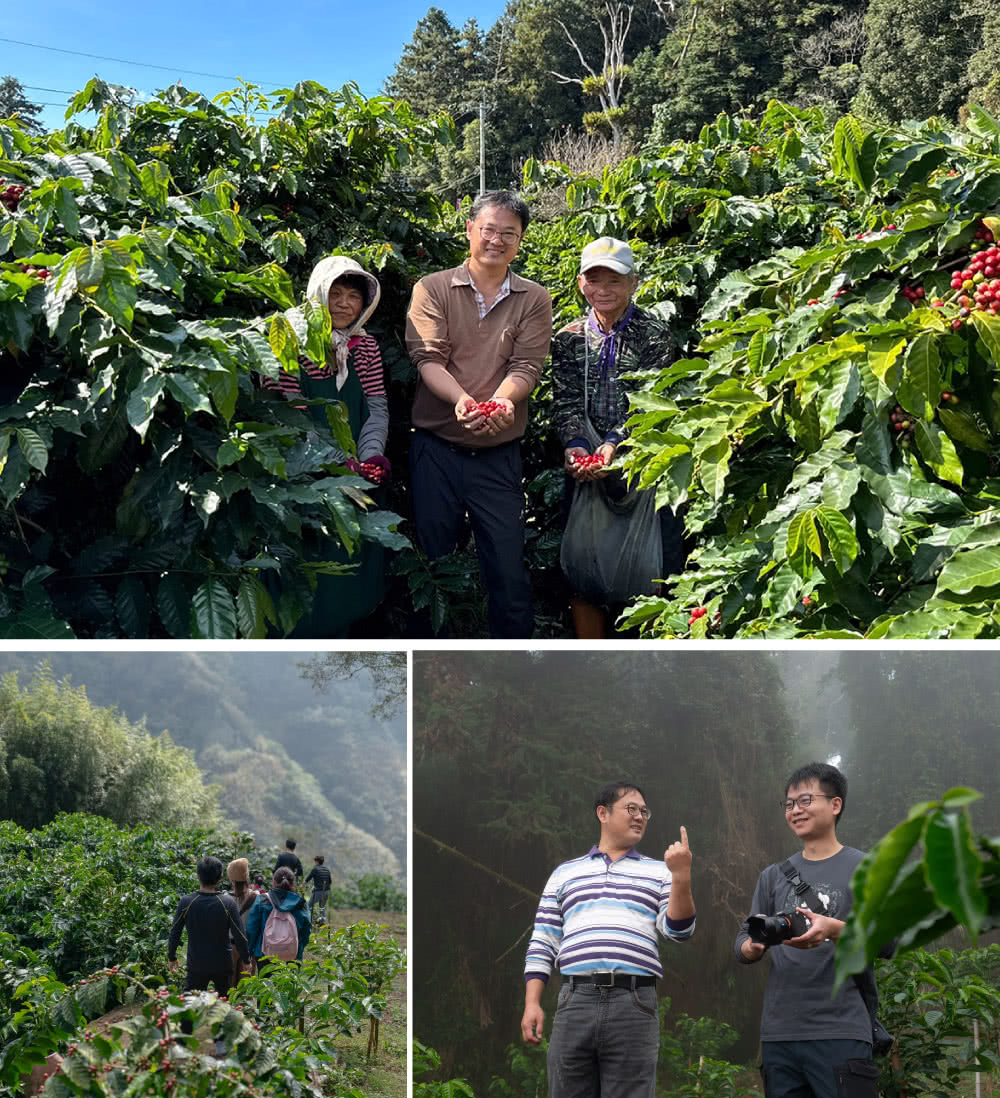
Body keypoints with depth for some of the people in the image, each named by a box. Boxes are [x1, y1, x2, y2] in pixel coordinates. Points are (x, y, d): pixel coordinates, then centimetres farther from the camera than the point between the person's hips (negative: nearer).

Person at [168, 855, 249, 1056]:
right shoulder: (228, 904, -13)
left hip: (196, 966, 0)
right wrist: (247, 959, 5)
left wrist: (171, 957, 12)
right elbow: (239, 937, -10)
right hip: (223, 965, 0)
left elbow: (174, 934, -4)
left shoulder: (186, 902, -11)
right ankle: (221, 1043, 22)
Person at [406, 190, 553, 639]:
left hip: (499, 454, 1)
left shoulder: (534, 300, 7)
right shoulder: (432, 289, 3)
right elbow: (427, 358, -8)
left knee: (507, 564, 2)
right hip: (436, 448, 0)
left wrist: (501, 401, -25)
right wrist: (462, 399, -26)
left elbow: (526, 366, -4)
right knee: (432, 562, 7)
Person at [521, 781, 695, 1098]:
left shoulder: (659, 872, 16)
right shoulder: (565, 873, 17)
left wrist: (681, 876, -12)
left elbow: (678, 931, 2)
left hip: (635, 1005, -1)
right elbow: (542, 944, 15)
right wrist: (531, 1003, 4)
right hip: (576, 1001, 1)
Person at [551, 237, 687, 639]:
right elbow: (565, 402, 2)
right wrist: (574, 445, -18)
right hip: (584, 467, 3)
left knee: (653, 568, -6)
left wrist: (615, 443, -24)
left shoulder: (654, 334, -2)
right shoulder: (568, 338, 8)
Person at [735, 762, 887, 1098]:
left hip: (840, 1032, -4)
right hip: (778, 1033, 4)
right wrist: (753, 946, -11)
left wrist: (834, 929, -24)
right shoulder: (774, 875, 17)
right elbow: (743, 944, 14)